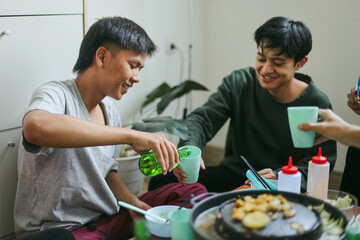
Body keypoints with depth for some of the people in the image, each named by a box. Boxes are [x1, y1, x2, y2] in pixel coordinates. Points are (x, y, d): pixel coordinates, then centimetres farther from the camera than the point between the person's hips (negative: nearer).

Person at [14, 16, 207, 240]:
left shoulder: (110, 110, 11)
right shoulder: (56, 95, -14)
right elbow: (35, 127, -40)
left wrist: (134, 202, 0)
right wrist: (131, 135, -39)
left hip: (107, 218, 9)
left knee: (193, 191, 1)